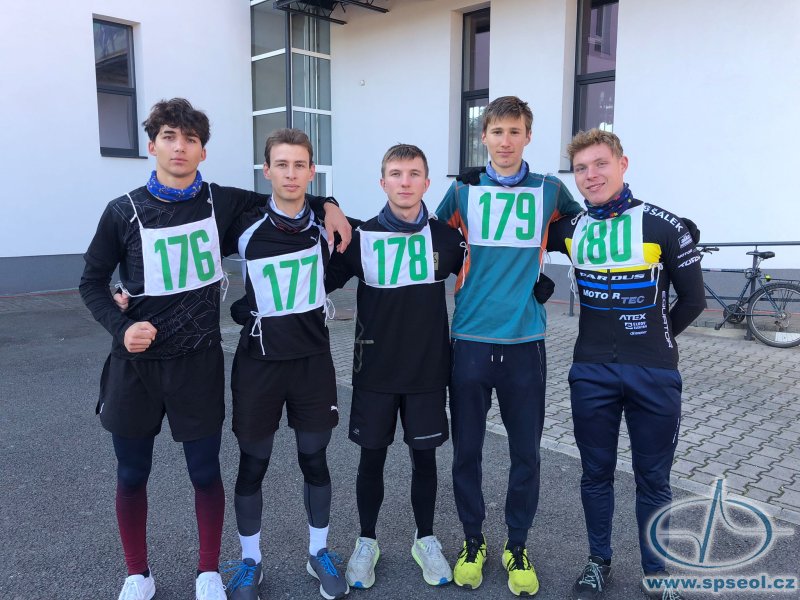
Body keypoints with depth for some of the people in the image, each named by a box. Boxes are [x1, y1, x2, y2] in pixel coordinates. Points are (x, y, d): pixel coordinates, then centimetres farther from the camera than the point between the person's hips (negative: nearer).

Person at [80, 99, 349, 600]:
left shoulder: (222, 202, -2)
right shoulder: (124, 212, -3)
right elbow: (93, 282, 4)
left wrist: (327, 204, -5)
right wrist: (121, 326, -12)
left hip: (199, 363, 0)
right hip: (136, 363, 1)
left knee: (206, 473, 8)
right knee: (132, 476, 12)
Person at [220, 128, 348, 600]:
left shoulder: (326, 226, -2)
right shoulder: (245, 227, -8)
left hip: (314, 359, 2)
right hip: (260, 361, -1)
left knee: (315, 458, 11)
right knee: (253, 463, 9)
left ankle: (320, 552, 30)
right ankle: (250, 561, 28)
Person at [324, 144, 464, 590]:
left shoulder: (446, 237, -2)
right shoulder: (361, 238, -5)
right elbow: (321, 283, 2)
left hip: (429, 370, 1)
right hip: (375, 370, 0)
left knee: (425, 457, 11)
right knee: (372, 458, 10)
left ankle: (426, 540, 32)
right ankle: (367, 542, 30)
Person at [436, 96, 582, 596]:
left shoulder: (549, 191, 5)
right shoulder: (464, 190, 5)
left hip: (526, 340, 0)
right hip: (471, 339, 0)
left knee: (527, 451, 7)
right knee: (467, 449, 8)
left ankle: (517, 546, 27)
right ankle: (473, 540, 28)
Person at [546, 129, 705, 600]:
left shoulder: (664, 226, -9)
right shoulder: (570, 229, 0)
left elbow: (692, 300, 2)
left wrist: (655, 339, 11)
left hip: (655, 375, -2)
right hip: (592, 373, 2)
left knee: (654, 481, 11)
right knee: (596, 474, 14)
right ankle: (599, 561, 33)